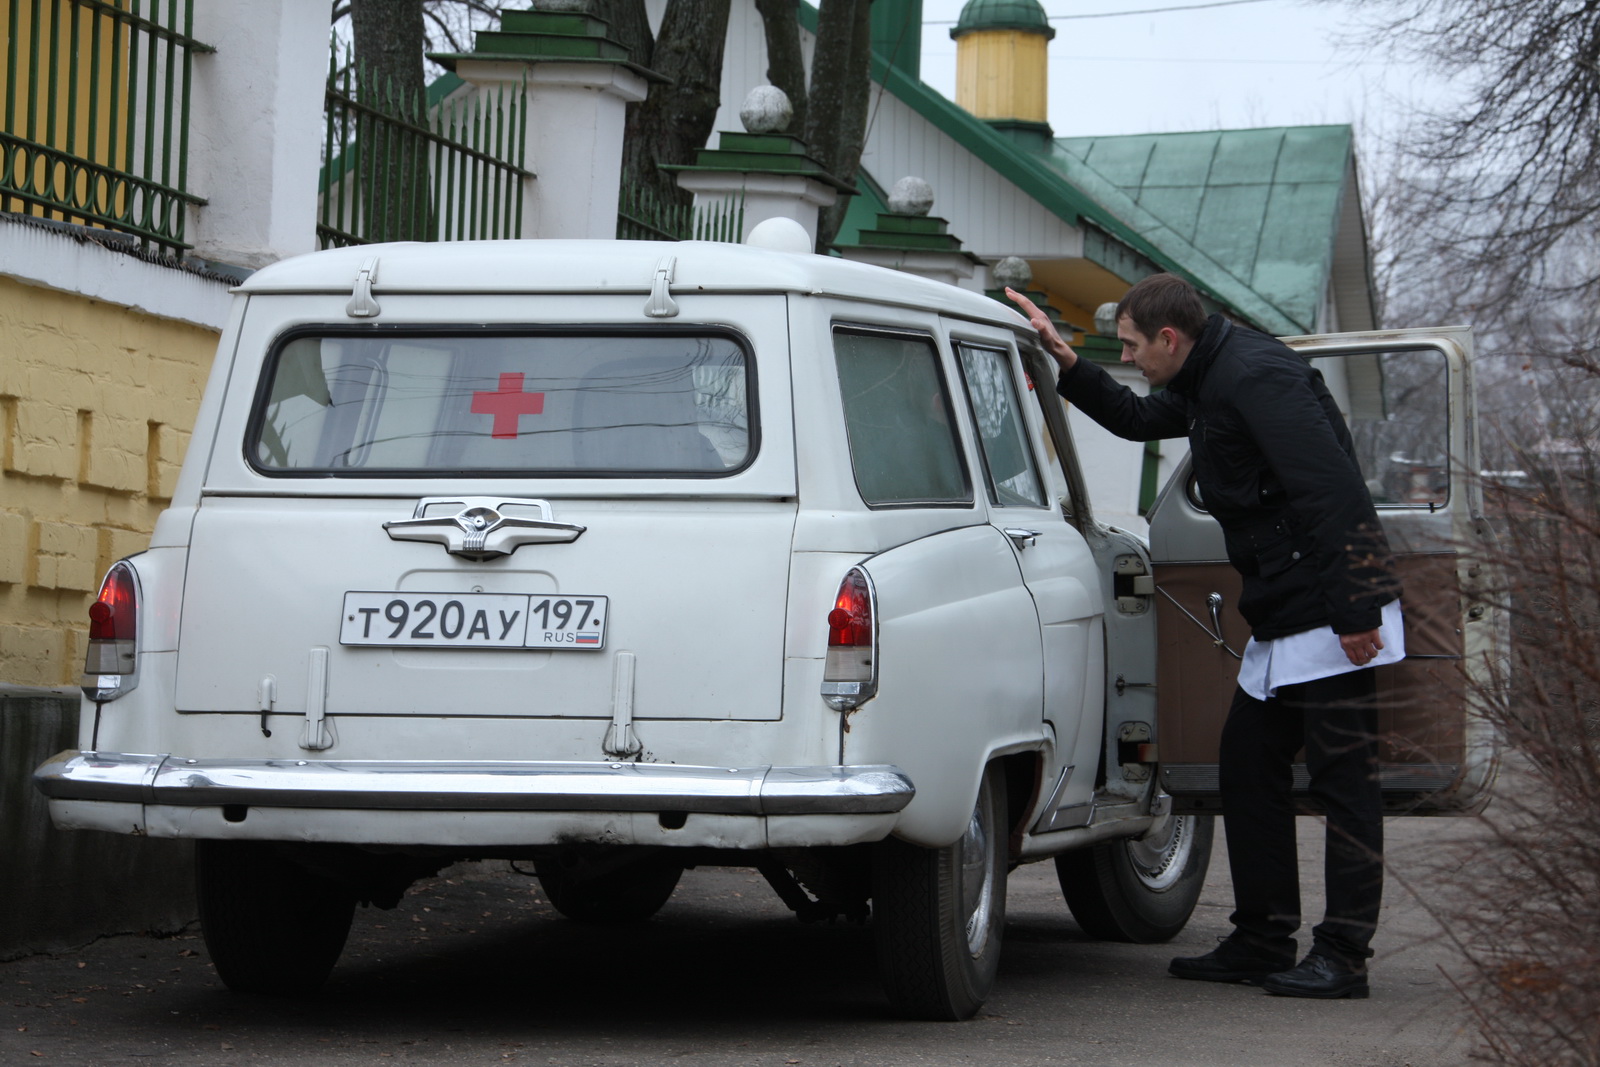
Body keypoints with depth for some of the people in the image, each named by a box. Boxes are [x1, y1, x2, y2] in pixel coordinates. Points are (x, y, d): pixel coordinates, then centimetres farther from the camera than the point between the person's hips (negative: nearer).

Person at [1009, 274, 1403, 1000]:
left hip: (1333, 616, -11)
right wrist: (1065, 361, 26)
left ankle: (1343, 958, -5)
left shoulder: (1256, 376, -16)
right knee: (1247, 770, 12)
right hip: (1281, 620, 11)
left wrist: (1352, 610, -26)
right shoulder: (1205, 385, 16)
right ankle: (1262, 943, 18)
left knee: (1343, 778, -7)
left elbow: (1332, 491, -23)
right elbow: (1137, 420, 37)